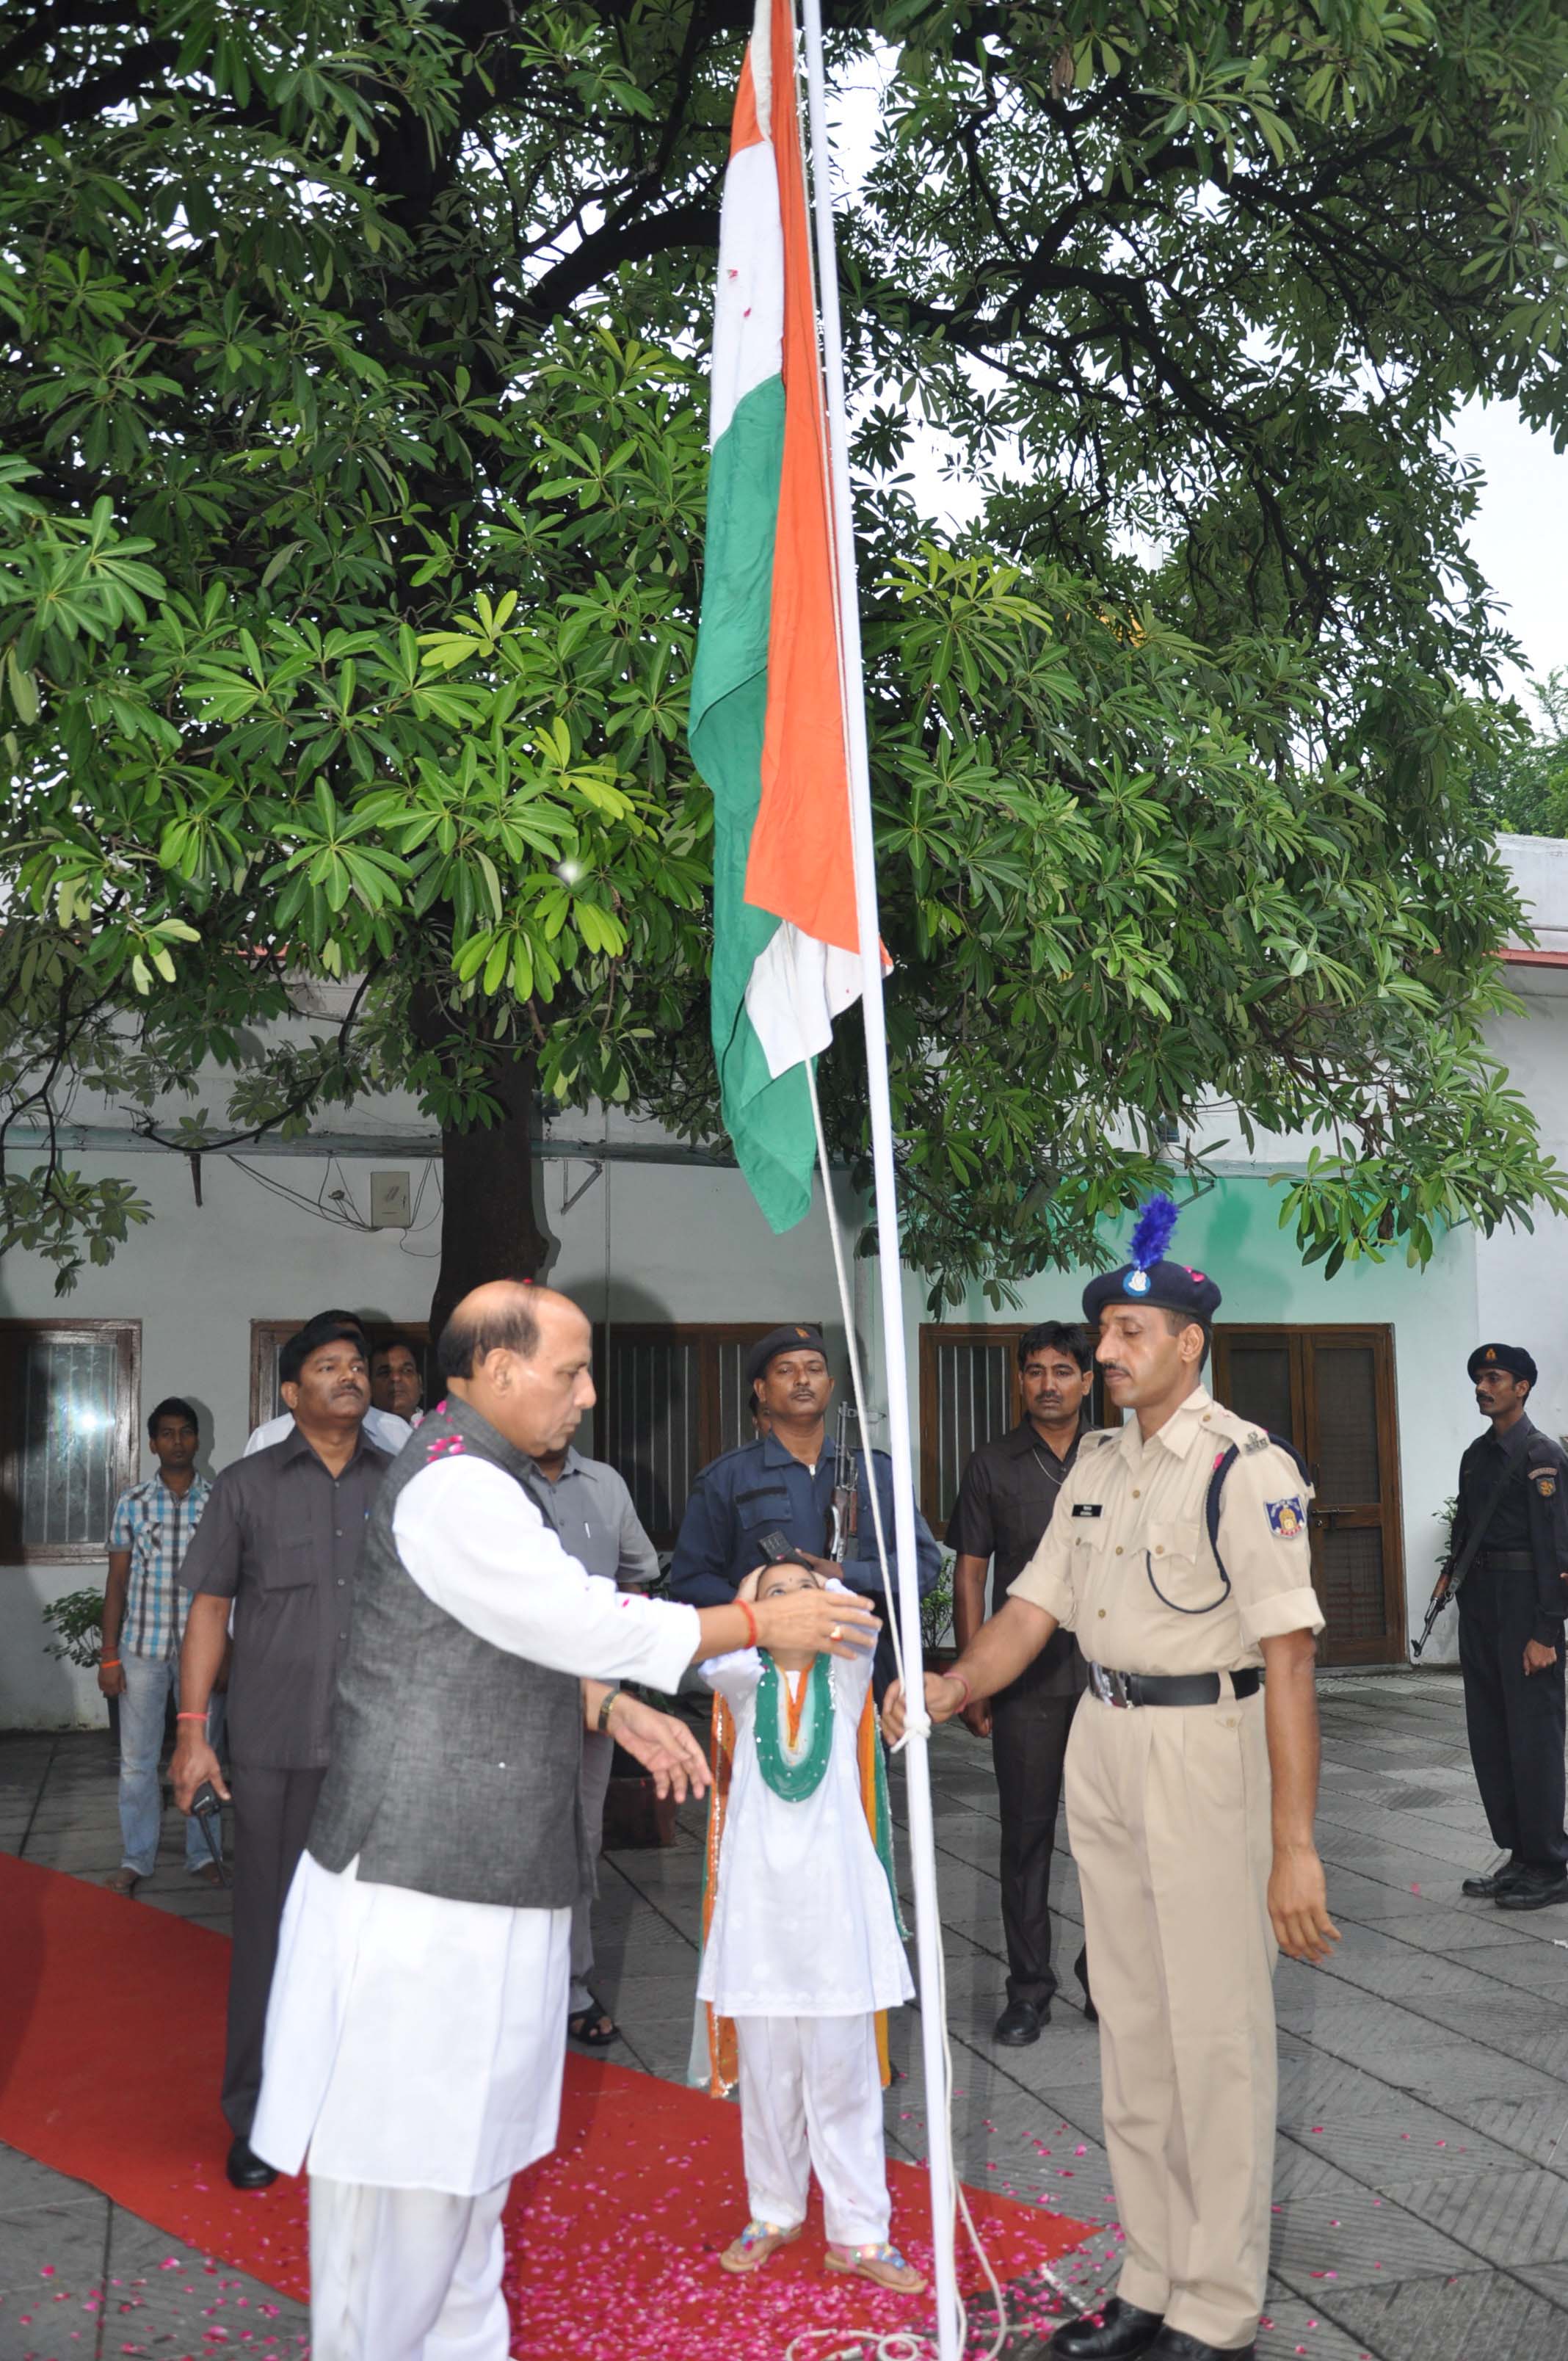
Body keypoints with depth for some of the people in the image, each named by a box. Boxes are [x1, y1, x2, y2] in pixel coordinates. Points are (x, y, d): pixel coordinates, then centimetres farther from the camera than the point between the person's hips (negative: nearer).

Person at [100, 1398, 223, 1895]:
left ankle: (203, 1854, 21)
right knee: (137, 1760, 6)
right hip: (142, 1648, 1)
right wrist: (109, 1657, 1)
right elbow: (117, 1581, 5)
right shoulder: (131, 1503, 3)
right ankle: (136, 1859, 19)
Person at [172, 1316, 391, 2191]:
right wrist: (193, 1731, -3)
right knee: (271, 1924, 5)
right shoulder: (248, 1486, 2)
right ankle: (258, 2116, 18)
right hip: (277, 1747, -1)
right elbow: (210, 1606, 2)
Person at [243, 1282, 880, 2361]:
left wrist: (615, 1708, 8)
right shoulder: (454, 1488, -20)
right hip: (422, 1882, -11)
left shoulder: (486, 1480, 15)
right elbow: (586, 1621, -22)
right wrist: (760, 1622, -14)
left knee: (469, 2144, 20)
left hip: (488, 1876, 11)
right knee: (407, 2157, 1)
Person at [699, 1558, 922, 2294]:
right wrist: (745, 1598, -2)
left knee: (842, 2069, 3)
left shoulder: (845, 1677, 4)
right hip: (759, 1891, 1)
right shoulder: (746, 1681, 5)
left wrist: (826, 1585, 3)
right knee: (766, 2070, 11)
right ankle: (775, 2213, 29)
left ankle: (859, 2233, 13)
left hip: (834, 1893, -1)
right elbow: (712, 1659, -18)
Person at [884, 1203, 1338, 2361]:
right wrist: (952, 1687, -11)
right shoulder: (1096, 1464, 10)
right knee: (1132, 2027, 16)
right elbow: (1034, 1608, 8)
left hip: (1206, 1744, -7)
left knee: (1216, 2036, 2)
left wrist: (1294, 1848, -23)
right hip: (1101, 1744, 8)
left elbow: (1288, 1659, -20)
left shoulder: (1248, 1466, -15)